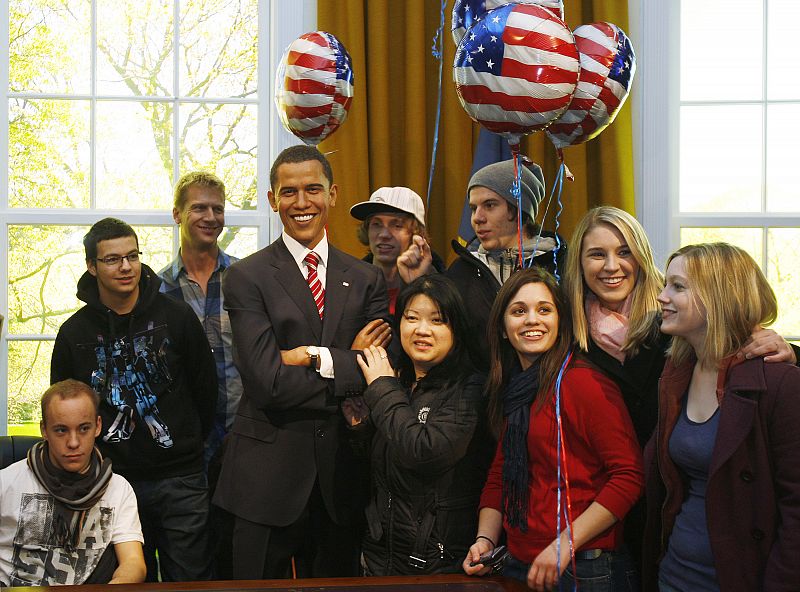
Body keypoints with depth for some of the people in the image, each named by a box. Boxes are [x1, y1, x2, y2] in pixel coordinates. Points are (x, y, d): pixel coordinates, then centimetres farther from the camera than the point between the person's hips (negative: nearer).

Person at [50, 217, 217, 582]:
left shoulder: (177, 317, -3)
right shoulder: (74, 332, 0)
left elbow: (206, 387, 6)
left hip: (180, 479, -1)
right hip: (112, 481, 1)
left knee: (190, 579, 5)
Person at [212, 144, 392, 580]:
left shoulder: (366, 279, 7)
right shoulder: (247, 277, -5)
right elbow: (266, 382, -16)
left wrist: (314, 357, -15)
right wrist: (352, 365, -10)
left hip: (340, 476, 3)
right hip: (267, 475, -3)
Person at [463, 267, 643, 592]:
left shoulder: (584, 382, -14)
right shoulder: (512, 390, 10)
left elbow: (629, 474, -19)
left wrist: (565, 544, -21)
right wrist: (485, 539, 2)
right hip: (518, 566, 7)